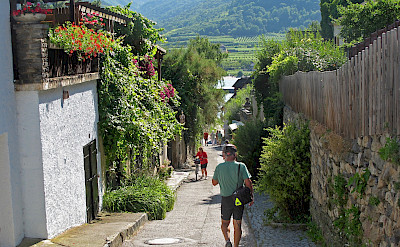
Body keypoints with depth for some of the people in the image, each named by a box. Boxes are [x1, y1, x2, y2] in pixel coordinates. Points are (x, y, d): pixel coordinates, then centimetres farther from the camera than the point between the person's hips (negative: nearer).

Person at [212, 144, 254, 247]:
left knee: (224, 223, 15)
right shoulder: (241, 166, -9)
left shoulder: (219, 167, -6)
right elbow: (248, 183, -10)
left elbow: (214, 182, 6)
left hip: (226, 199, 0)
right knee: (237, 225, 11)